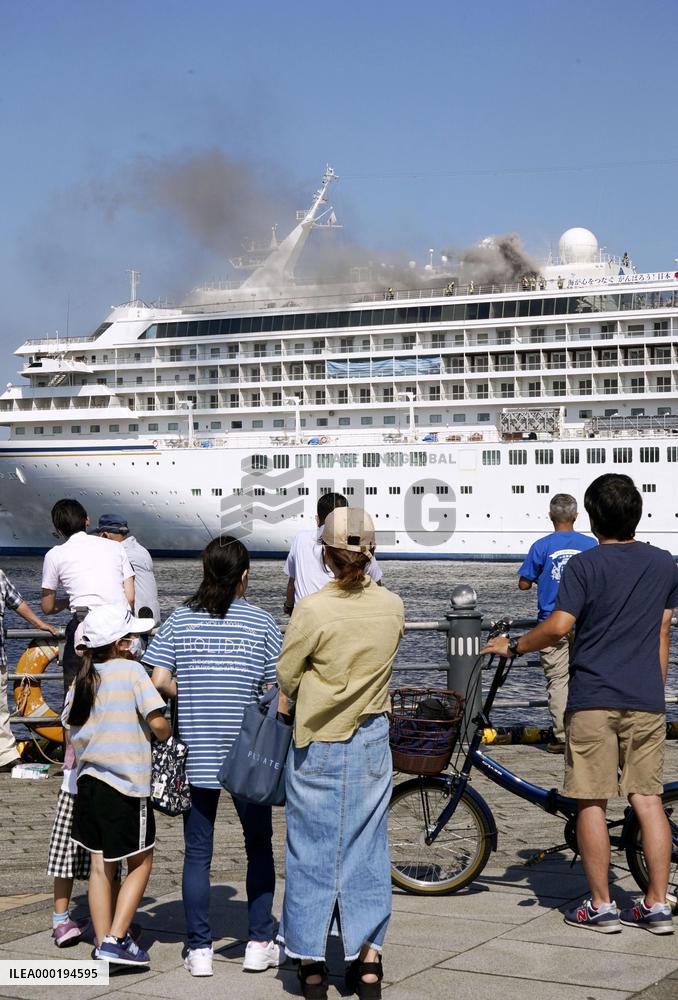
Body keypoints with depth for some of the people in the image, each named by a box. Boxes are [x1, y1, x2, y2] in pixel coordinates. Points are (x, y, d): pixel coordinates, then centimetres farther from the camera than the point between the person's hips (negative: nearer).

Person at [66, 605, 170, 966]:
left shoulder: (83, 678, 8)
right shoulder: (131, 670, -10)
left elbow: (73, 730, 12)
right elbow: (157, 722, -18)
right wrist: (167, 735, 2)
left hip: (88, 781, 6)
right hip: (126, 782, -6)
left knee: (100, 866, 12)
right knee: (140, 863, 6)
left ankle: (103, 944, 14)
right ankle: (115, 940, -2)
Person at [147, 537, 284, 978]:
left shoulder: (180, 620, -1)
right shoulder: (262, 623, -5)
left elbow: (160, 681, -6)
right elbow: (276, 691, -6)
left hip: (196, 755, 1)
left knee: (197, 854, 8)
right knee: (259, 848, 14)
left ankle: (200, 950, 10)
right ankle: (260, 944, 15)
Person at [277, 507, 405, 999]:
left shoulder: (313, 610, -17)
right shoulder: (393, 606, -6)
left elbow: (286, 676, -7)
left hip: (316, 744, -3)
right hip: (371, 741, 3)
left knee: (312, 848, 8)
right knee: (366, 846, 11)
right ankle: (369, 958, 13)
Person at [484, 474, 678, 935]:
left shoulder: (585, 565, -6)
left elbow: (558, 627, -13)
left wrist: (512, 646, 2)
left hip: (593, 699, -4)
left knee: (592, 802, 2)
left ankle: (601, 906, 5)